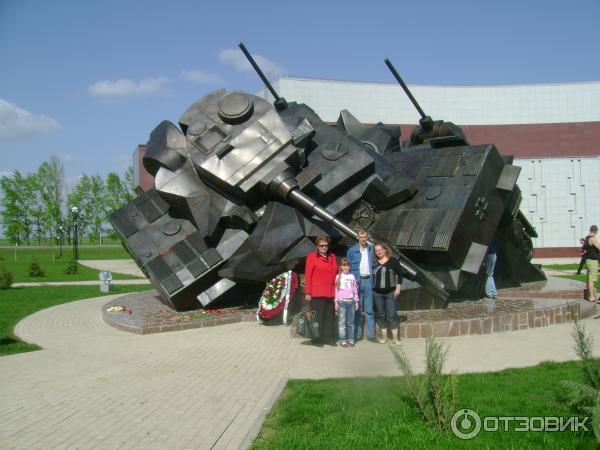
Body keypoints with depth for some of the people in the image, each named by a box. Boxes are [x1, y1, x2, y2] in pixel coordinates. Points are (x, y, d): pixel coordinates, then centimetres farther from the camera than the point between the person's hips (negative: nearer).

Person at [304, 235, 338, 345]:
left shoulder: (332, 257, 13)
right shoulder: (311, 256, -2)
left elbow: (335, 273, 16)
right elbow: (308, 275, -4)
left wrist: (337, 291, 9)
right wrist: (308, 292, -9)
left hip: (330, 293, 5)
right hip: (317, 293, -5)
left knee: (330, 317, 10)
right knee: (317, 317, 1)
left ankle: (329, 338, 20)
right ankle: (317, 339, 11)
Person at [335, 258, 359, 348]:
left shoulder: (352, 276, 10)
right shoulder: (338, 277, 5)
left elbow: (355, 290, 12)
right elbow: (336, 290, 4)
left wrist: (356, 301, 9)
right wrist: (336, 302, -1)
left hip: (351, 301, 2)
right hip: (342, 301, -2)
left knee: (351, 322, 4)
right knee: (342, 322, -2)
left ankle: (351, 339, 9)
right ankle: (343, 340, 1)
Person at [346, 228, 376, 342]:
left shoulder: (371, 249, 7)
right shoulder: (352, 250, 0)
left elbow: (374, 264, 15)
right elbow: (348, 267, 3)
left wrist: (373, 278, 5)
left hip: (368, 281, 2)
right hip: (356, 281, -2)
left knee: (369, 309, 4)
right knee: (357, 309, 5)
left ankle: (371, 334, 8)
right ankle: (357, 334, 12)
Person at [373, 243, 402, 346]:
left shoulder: (393, 260, -2)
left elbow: (399, 274, -2)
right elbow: (371, 276, 12)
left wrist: (398, 288, -7)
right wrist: (371, 289, 8)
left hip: (391, 293, -3)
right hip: (377, 293, 3)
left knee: (392, 315, -1)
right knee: (381, 315, 8)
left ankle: (395, 338, 4)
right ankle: (384, 336, 17)